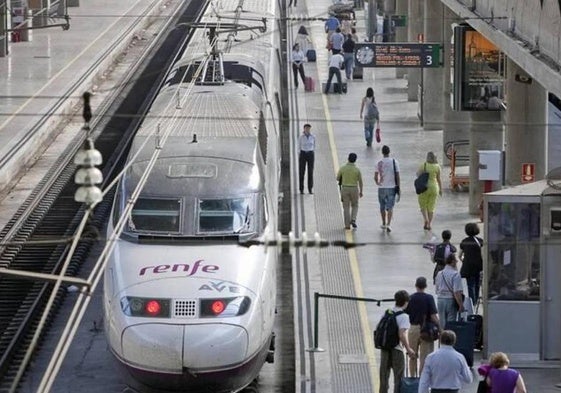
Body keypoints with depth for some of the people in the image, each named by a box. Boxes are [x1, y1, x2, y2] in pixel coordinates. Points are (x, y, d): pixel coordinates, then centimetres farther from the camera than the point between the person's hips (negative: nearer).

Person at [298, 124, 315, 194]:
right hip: (302, 155, -1)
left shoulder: (313, 137, 2)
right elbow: (299, 147, 10)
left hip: (310, 155, 1)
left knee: (310, 172, 0)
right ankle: (301, 190, 7)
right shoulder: (300, 138, -2)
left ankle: (310, 189, 8)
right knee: (302, 172, -1)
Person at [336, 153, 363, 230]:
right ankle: (353, 220, -5)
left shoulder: (342, 168, -6)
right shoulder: (357, 169, -7)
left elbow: (338, 178, 6)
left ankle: (347, 225, 3)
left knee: (346, 207, 7)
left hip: (345, 189, 0)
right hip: (354, 189, 0)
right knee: (355, 206, 17)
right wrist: (361, 191, 9)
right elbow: (360, 181, -2)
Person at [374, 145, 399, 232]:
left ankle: (384, 224, 26)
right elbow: (397, 176, -5)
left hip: (382, 188, 0)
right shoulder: (394, 162, -5)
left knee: (382, 207, 16)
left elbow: (375, 177, -5)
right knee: (390, 207, 1)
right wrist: (398, 187, 3)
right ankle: (389, 224, -15)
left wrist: (377, 182, 17)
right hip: (392, 188, 0)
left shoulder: (379, 163, -5)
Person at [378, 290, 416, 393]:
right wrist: (408, 349, -12)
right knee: (398, 379, 4)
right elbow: (402, 335, -21)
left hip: (384, 348, 6)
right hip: (396, 349, -6)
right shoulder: (403, 316, -13)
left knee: (384, 376, 14)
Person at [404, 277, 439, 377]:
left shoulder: (410, 298, -2)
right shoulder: (429, 298, -10)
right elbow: (433, 316, -14)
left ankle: (412, 378, 21)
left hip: (413, 328, 3)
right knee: (424, 357, 1)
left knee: (413, 356, 15)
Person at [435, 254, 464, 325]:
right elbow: (457, 292, -19)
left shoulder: (439, 274, 7)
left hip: (440, 300, 6)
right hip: (451, 301, -6)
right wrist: (461, 305, -15)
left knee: (442, 323, 12)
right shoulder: (455, 274, -14)